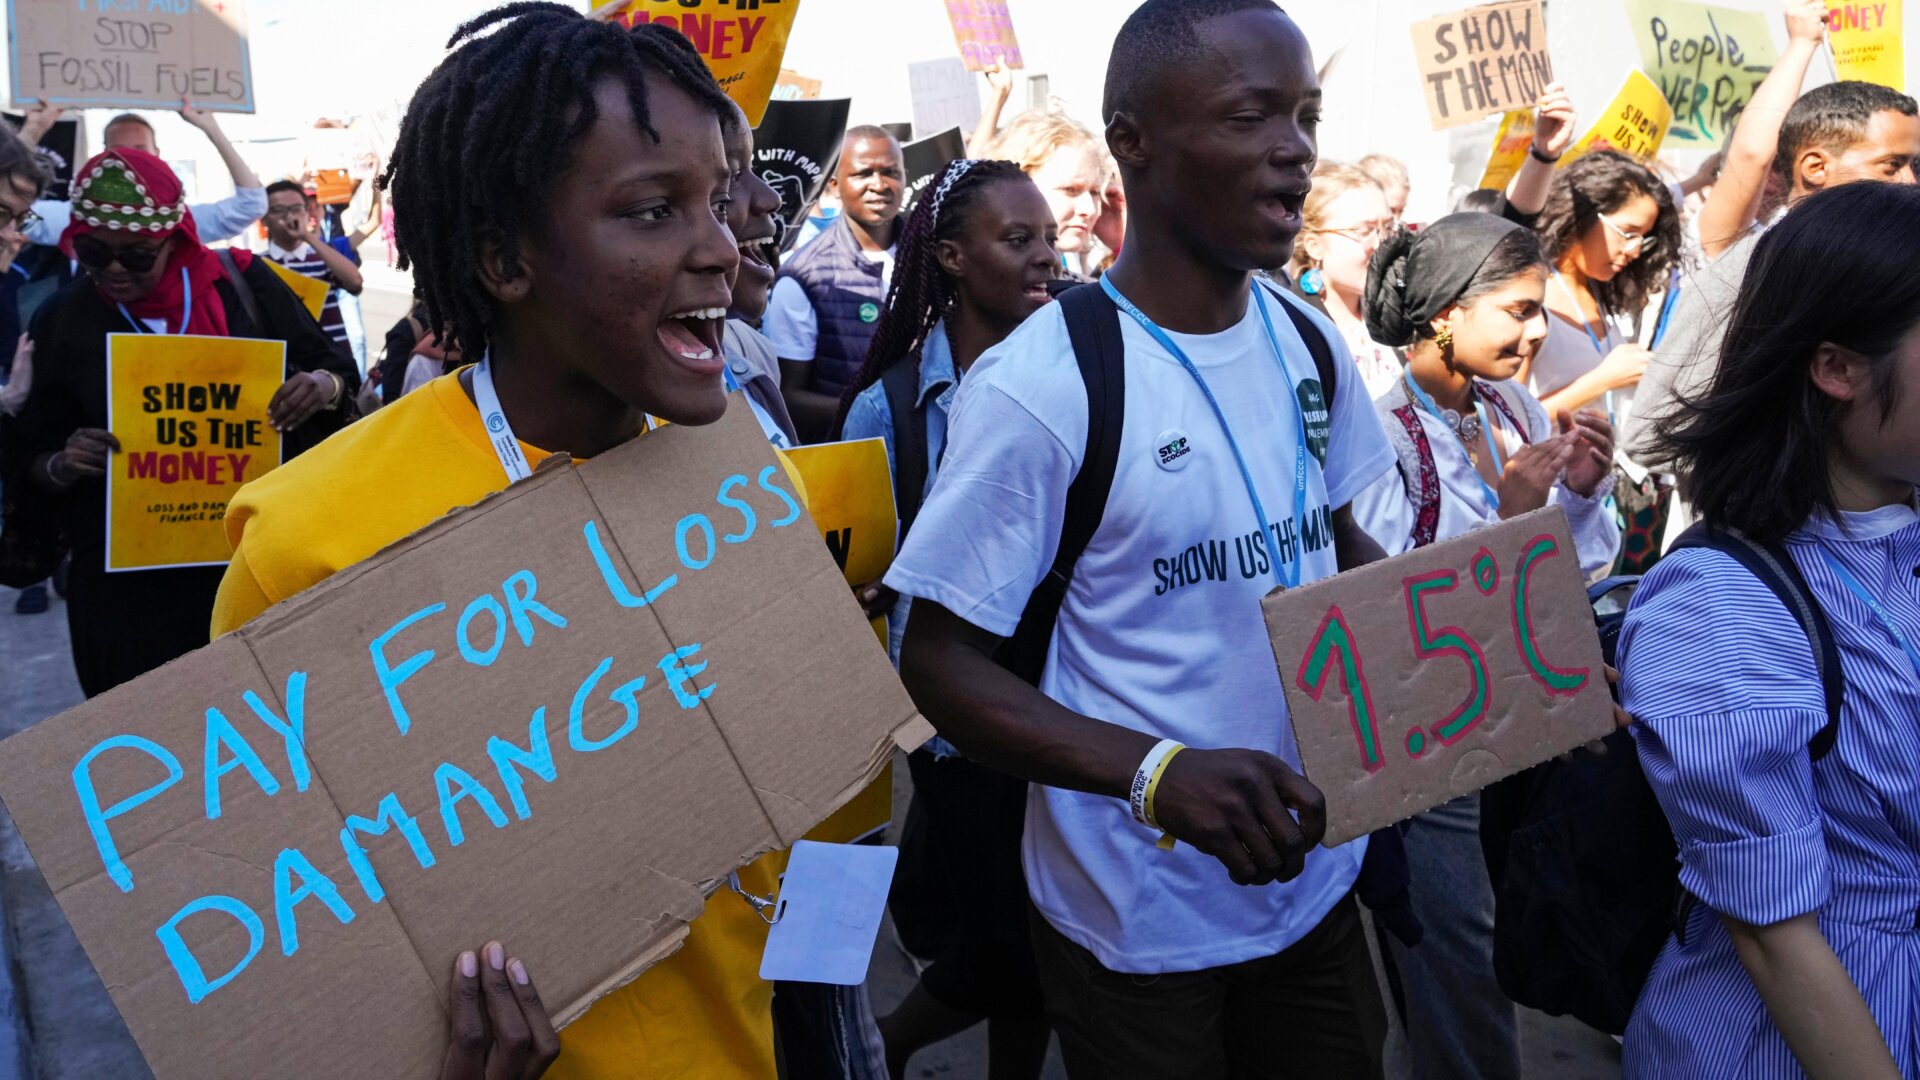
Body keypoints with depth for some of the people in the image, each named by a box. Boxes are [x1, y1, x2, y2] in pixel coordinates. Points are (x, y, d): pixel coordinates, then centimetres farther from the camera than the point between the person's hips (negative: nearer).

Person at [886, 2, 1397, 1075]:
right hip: (1139, 917, -6)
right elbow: (940, 660, -19)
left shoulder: (1309, 339, -1)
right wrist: (1158, 773, -31)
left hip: (1315, 874, 6)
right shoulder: (1039, 385, -22)